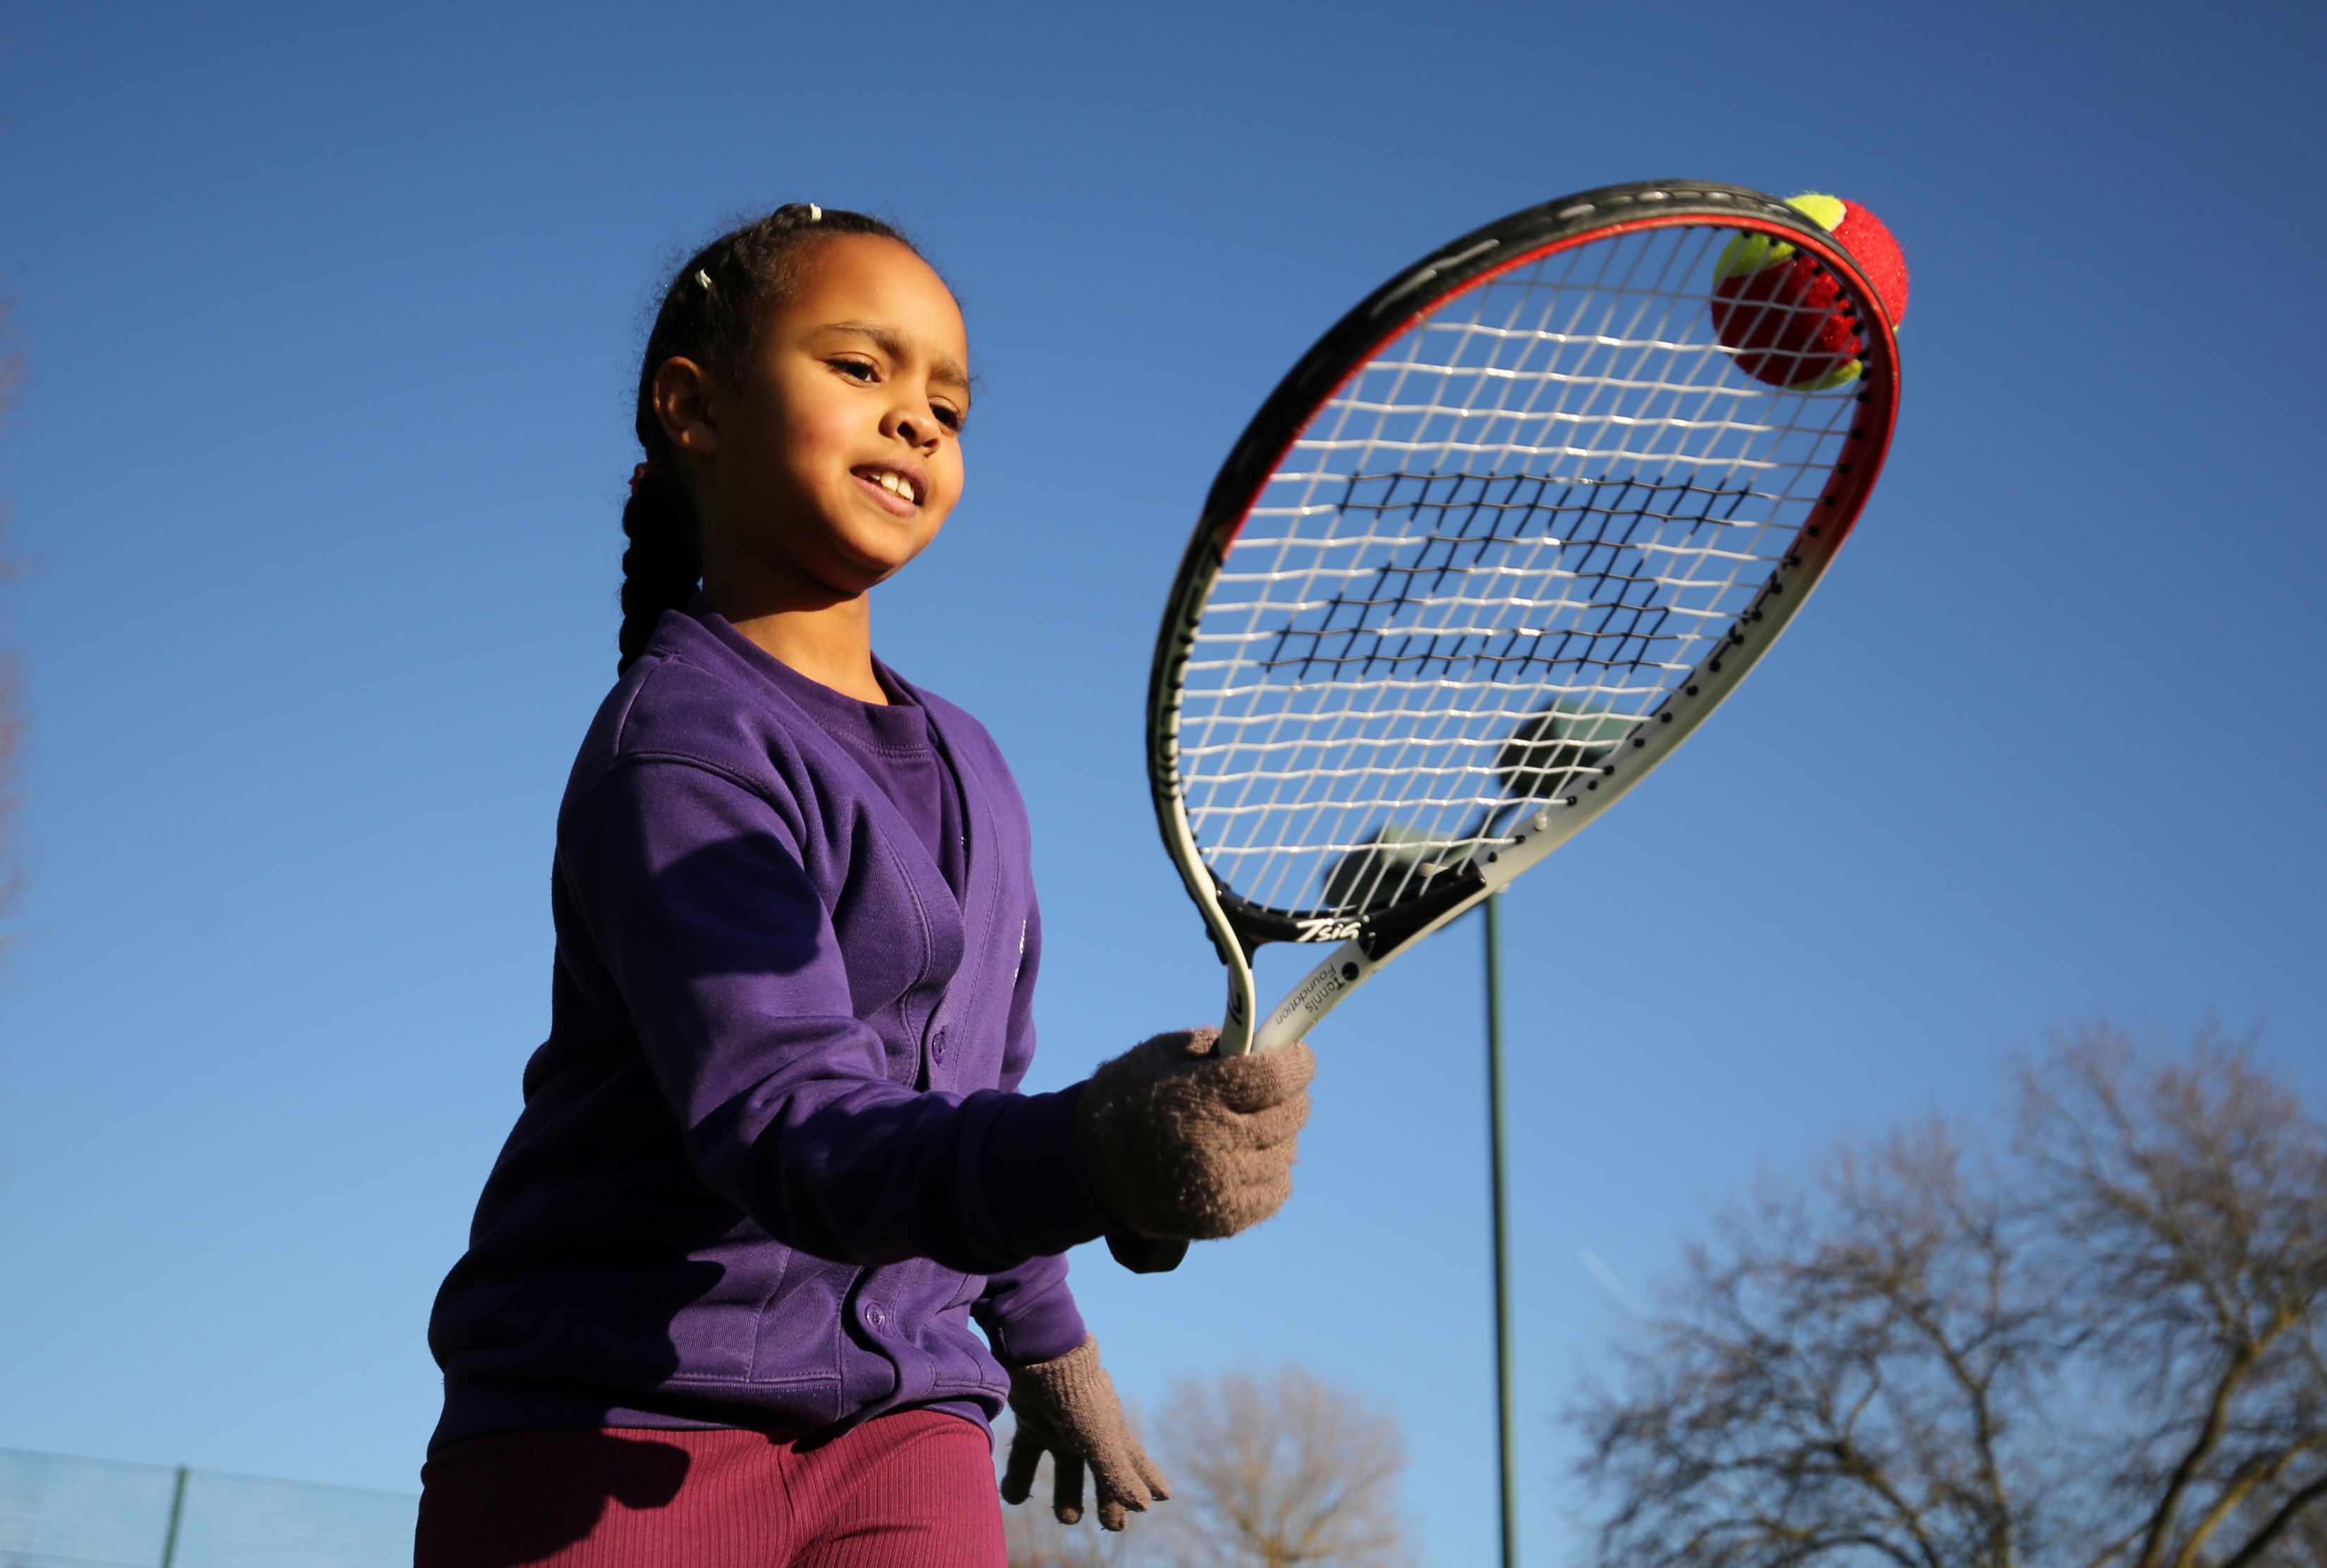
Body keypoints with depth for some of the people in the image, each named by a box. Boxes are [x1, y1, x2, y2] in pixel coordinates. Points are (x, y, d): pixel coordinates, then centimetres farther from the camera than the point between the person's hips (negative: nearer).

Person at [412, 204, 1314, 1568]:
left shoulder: (970, 772, 10)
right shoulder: (678, 746, -15)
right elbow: (784, 1125, -29)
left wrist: (1042, 1338, 28)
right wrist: (1097, 1159, -44)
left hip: (897, 1435, 6)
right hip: (609, 1448, -5)